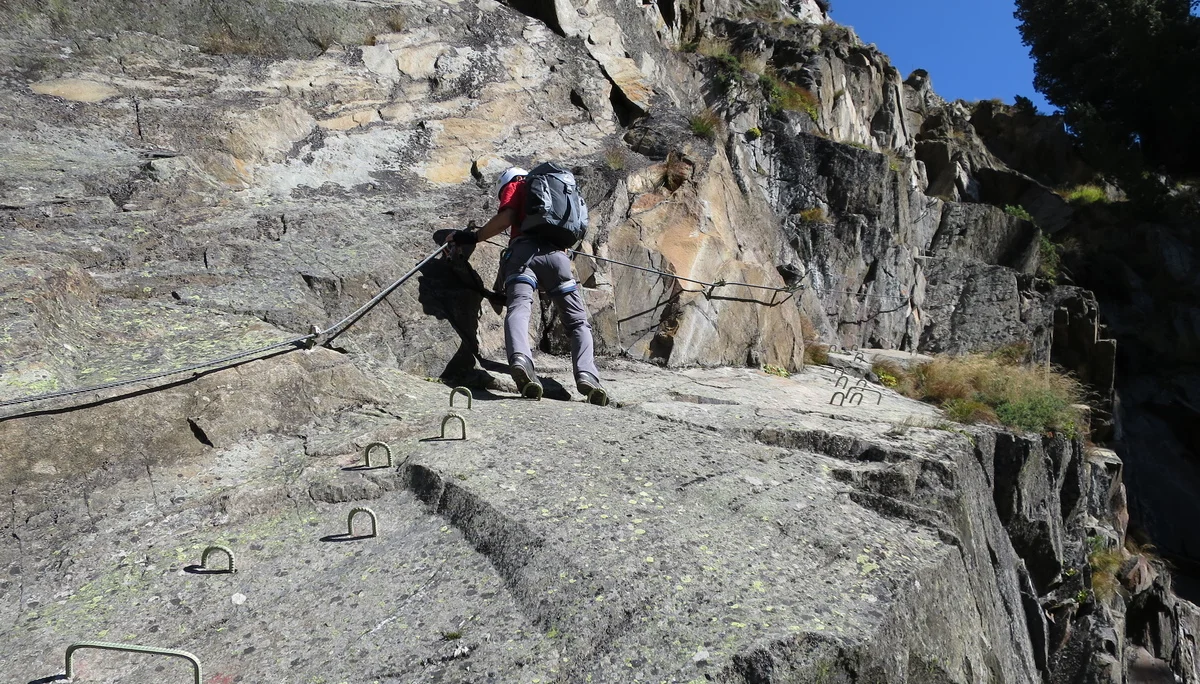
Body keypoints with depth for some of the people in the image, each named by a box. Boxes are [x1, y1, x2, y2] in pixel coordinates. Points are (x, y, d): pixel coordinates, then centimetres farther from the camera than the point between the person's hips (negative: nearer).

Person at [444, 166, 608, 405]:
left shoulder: (515, 186, 24)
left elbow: (506, 218, 5)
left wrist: (471, 237, 11)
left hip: (524, 250, -3)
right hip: (557, 253, 3)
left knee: (519, 307, -23)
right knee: (579, 321, 4)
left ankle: (520, 360, -54)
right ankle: (587, 375, -22)